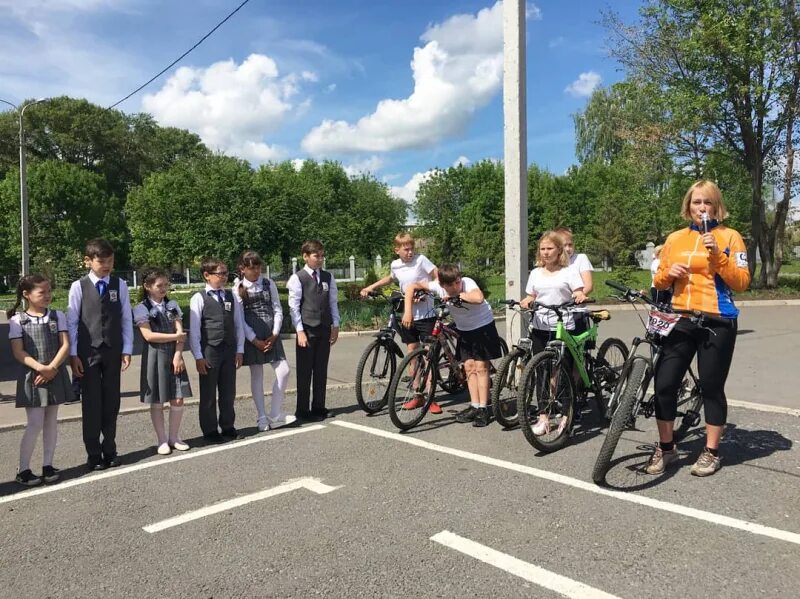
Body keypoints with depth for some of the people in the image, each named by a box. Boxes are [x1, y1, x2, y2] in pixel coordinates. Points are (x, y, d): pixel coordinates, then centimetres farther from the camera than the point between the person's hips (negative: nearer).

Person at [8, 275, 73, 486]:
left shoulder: (57, 316, 4)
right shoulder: (17, 320, -2)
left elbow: (65, 346, -3)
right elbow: (18, 352, -8)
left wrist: (51, 368, -15)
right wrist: (40, 368, -21)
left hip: (56, 375, 3)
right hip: (32, 376, -3)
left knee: (51, 421, 8)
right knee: (35, 423, -5)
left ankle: (48, 465, 17)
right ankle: (23, 469, 7)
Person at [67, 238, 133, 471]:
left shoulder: (120, 285, 1)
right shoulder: (79, 286, -3)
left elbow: (127, 319, 3)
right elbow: (71, 322, -2)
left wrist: (126, 350, -2)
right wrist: (73, 354, -6)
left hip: (113, 351, 2)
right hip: (88, 352, -2)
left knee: (111, 402, 9)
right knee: (91, 404, 4)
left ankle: (110, 450, 22)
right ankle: (94, 454, 16)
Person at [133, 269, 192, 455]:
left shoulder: (172, 305, 8)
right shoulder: (142, 308, -3)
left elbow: (180, 331, -1)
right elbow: (148, 335, -12)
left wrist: (178, 355, -12)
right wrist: (175, 336, -10)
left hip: (174, 355, 3)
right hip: (154, 356, -3)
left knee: (178, 399, 2)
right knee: (157, 401, 4)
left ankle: (174, 436, 18)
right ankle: (162, 439, 15)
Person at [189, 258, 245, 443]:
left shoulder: (231, 296, 7)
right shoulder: (199, 299, -6)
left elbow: (239, 324, 9)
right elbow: (194, 330, -7)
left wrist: (240, 350, 5)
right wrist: (198, 356, -10)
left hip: (229, 350, 4)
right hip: (209, 351, -4)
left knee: (228, 392, 13)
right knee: (208, 393, 7)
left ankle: (228, 426, 29)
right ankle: (210, 430, 21)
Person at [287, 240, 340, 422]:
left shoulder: (328, 277, 8)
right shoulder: (297, 278, -5)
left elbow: (333, 302, 9)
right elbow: (294, 306, -8)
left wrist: (335, 326, 3)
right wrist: (300, 331, -14)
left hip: (324, 329, 4)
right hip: (306, 330, -4)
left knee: (321, 371, 10)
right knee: (305, 372, 3)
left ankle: (318, 407, 21)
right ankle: (303, 411, 12)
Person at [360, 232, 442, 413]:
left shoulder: (421, 259, -9)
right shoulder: (395, 265, 5)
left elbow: (437, 277, -12)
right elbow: (390, 278, 27)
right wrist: (370, 287, 21)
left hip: (426, 313, -5)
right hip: (408, 314, 5)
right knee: (412, 353, 8)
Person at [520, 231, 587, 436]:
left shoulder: (570, 271, 2)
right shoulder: (535, 273, 14)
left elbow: (579, 293, -6)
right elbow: (530, 297, 15)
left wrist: (580, 297, -28)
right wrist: (526, 302, -8)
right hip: (540, 329, 4)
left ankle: (566, 416, 15)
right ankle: (543, 417, 12)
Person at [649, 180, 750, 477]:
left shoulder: (729, 236, 1)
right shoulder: (675, 238, 10)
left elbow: (741, 282, -6)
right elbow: (659, 282, 15)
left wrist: (718, 255, -18)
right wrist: (669, 272, -7)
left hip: (717, 322, -3)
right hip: (681, 320, 3)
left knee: (711, 387, 4)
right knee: (664, 384, -1)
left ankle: (711, 452, 21)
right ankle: (665, 448, 15)